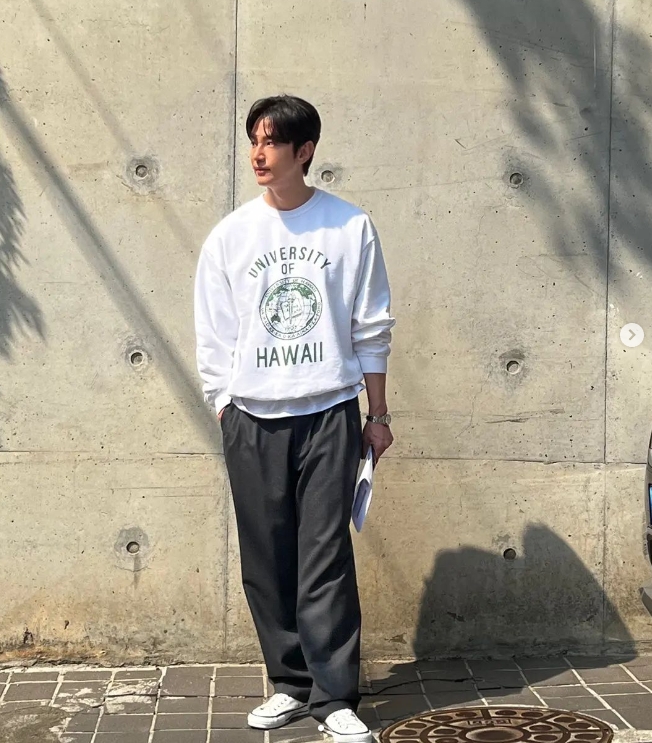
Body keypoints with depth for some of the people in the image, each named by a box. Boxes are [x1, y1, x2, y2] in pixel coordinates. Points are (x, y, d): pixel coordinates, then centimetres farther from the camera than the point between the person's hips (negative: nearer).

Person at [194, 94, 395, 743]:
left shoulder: (350, 227, 1)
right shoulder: (231, 235, 4)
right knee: (267, 562, 6)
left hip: (329, 415, -2)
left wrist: (377, 414, 5)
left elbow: (371, 329, 5)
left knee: (326, 562, -4)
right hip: (252, 421, 2)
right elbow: (214, 337, 7)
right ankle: (290, 683, 19)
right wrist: (224, 410, 3)